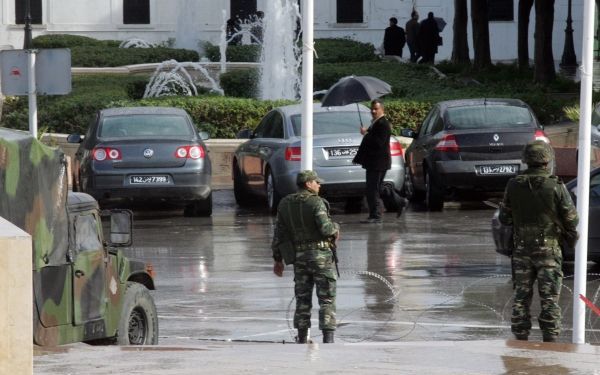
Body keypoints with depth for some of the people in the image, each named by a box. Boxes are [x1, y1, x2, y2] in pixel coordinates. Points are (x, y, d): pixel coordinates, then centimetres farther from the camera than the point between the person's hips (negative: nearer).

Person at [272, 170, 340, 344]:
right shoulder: (316, 202, -12)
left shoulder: (285, 204, 6)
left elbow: (279, 233, 7)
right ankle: (328, 338, -8)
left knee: (302, 298, 14)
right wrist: (335, 227, 1)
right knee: (327, 298, -1)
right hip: (320, 254, -5)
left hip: (298, 256, 5)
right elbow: (325, 228, -22)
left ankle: (302, 338, 14)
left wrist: (278, 259, 13)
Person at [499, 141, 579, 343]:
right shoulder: (556, 187, -13)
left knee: (521, 296, 11)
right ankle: (550, 339, 4)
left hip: (522, 248, 3)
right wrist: (572, 232, 14)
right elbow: (571, 219, -7)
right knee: (549, 298, 4)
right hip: (548, 248, -3)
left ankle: (520, 339, 12)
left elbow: (504, 218, 4)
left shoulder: (514, 185, -4)